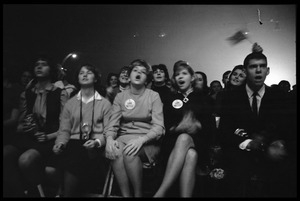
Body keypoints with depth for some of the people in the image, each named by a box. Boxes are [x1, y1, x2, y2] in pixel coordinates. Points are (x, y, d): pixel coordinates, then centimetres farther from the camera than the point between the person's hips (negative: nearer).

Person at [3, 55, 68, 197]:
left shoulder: (60, 94, 4)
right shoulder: (27, 94, 18)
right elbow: (20, 122, 21)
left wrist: (49, 136, -13)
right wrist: (21, 128, -1)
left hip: (50, 140, -4)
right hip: (27, 138, 4)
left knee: (26, 159, -33)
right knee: (5, 154, -28)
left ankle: (34, 192, -4)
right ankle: (19, 193, -10)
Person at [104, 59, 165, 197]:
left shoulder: (154, 96, 2)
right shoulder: (120, 96, 11)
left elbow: (159, 127, -7)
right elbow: (113, 124, 6)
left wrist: (141, 140, -25)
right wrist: (109, 139, -17)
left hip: (148, 141, -2)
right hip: (124, 137, 2)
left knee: (130, 153, -34)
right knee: (116, 152, -32)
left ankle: (139, 194, -14)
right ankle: (125, 195, -17)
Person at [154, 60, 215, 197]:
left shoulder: (201, 98, 20)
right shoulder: (171, 100, 20)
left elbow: (210, 125, 10)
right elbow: (166, 126, 9)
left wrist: (197, 126, -11)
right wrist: (178, 128, -13)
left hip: (197, 142, 0)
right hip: (174, 141, 1)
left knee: (185, 141, -39)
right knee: (189, 156, -37)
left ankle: (161, 192, -46)